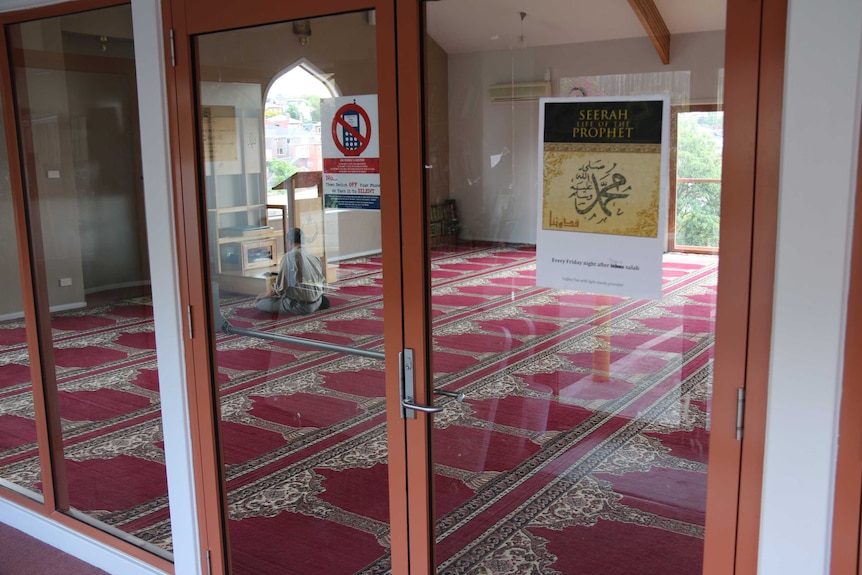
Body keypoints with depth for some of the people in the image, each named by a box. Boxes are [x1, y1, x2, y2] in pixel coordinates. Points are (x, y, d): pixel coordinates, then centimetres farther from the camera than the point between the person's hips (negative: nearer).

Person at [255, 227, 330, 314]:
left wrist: (262, 295, 5)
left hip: (299, 305, -7)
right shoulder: (315, 257, 5)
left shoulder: (289, 257, -15)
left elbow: (279, 286, -14)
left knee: (260, 304, -3)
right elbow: (323, 283, 16)